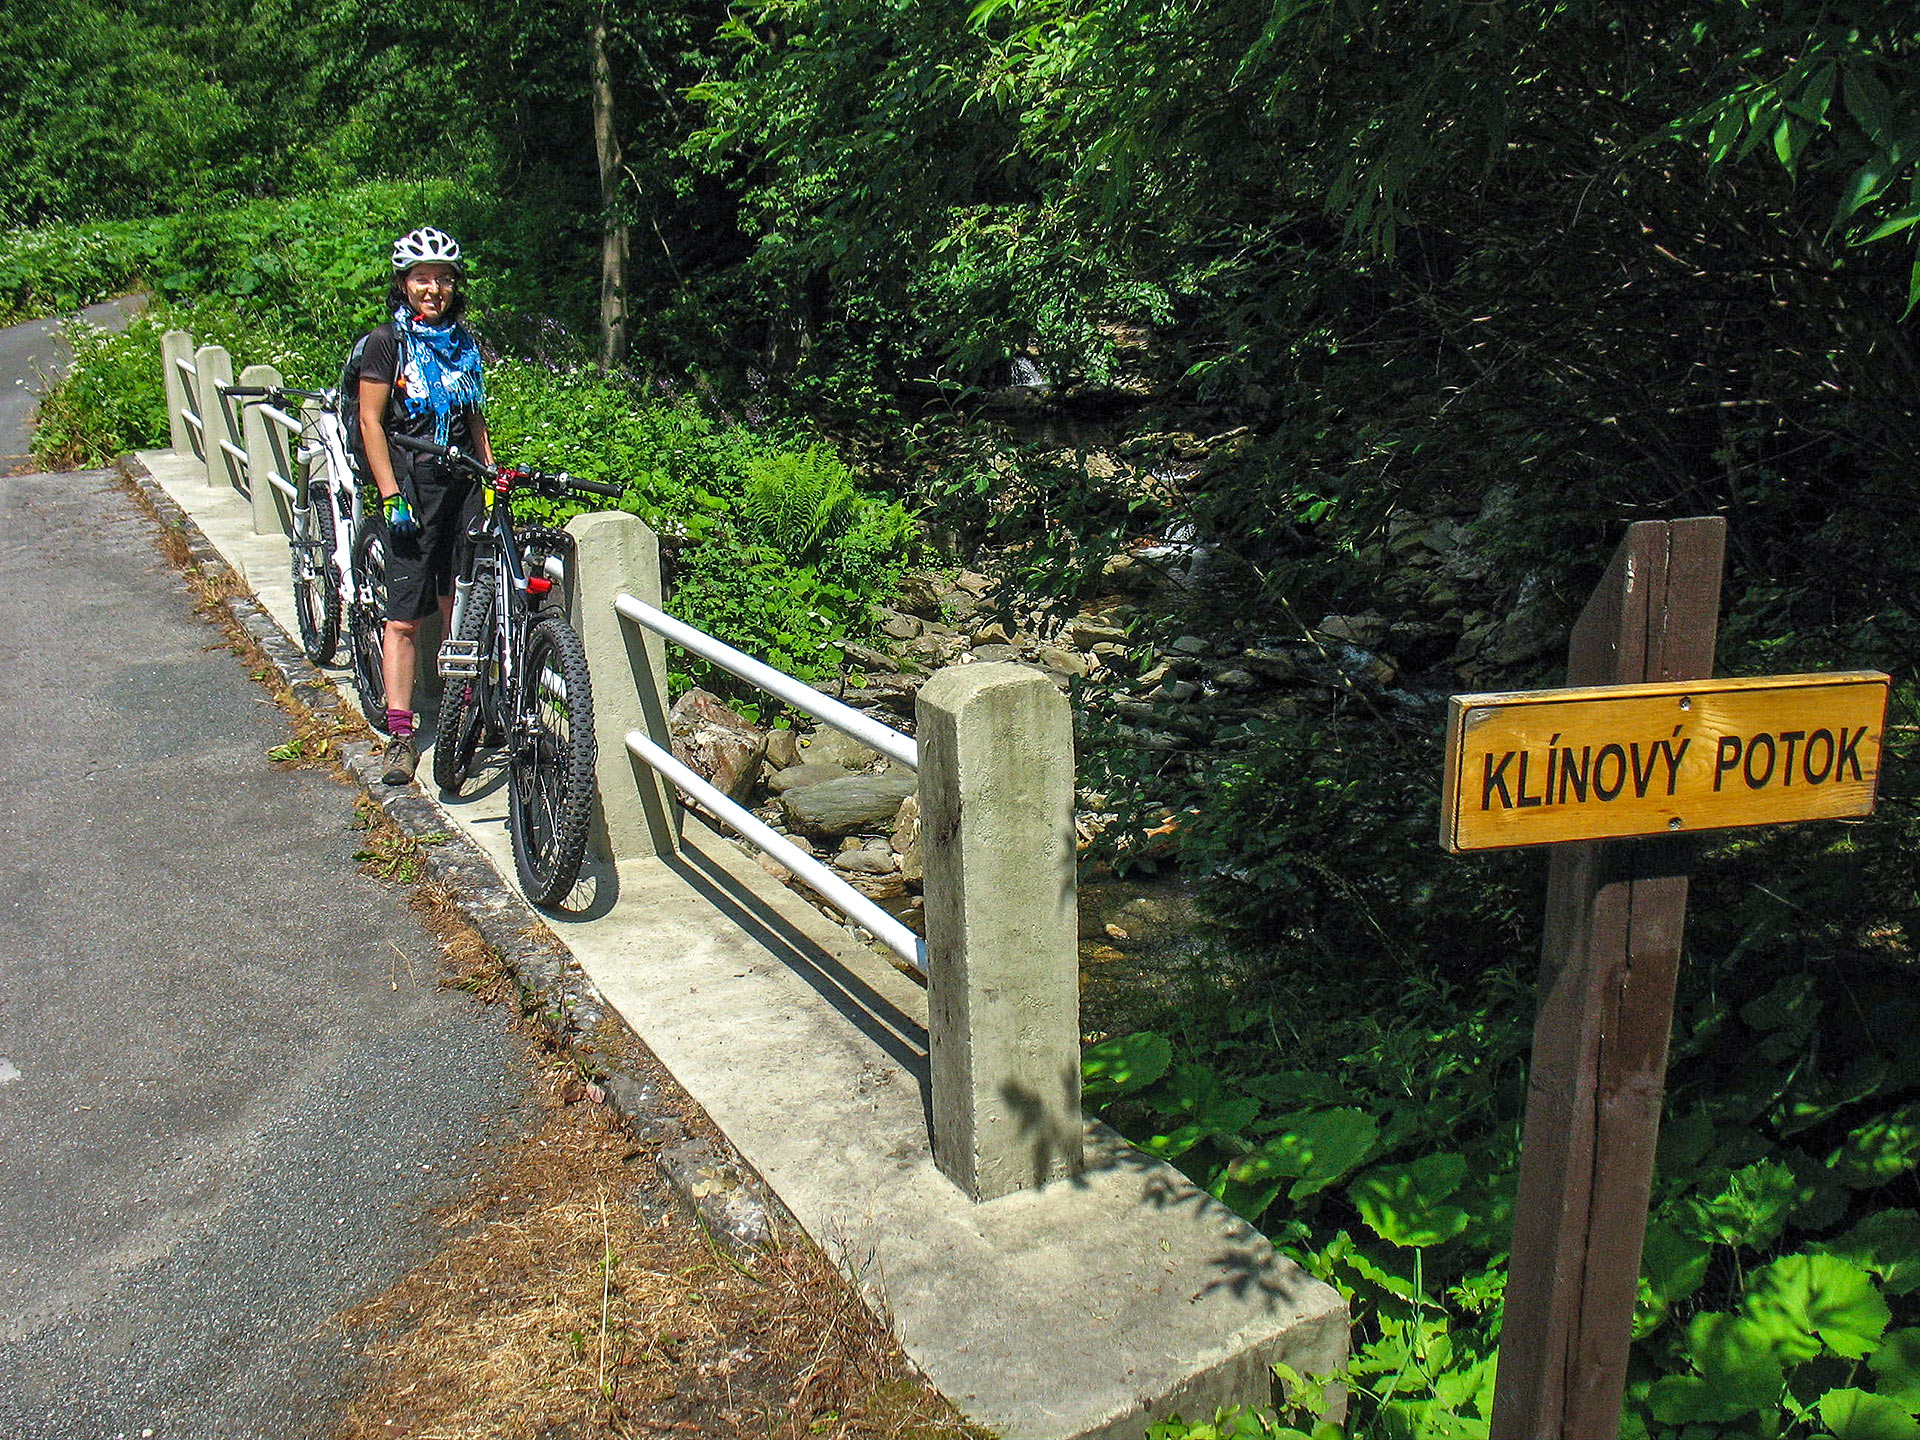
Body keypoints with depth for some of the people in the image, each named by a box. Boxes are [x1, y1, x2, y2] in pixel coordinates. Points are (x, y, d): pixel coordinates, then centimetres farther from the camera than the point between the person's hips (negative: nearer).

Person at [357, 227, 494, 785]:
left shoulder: (464, 345, 13)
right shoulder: (386, 342, -2)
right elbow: (370, 423, -5)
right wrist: (391, 497, -13)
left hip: (463, 486, 5)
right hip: (412, 488, -4)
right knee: (405, 617, -4)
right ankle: (400, 734, -2)